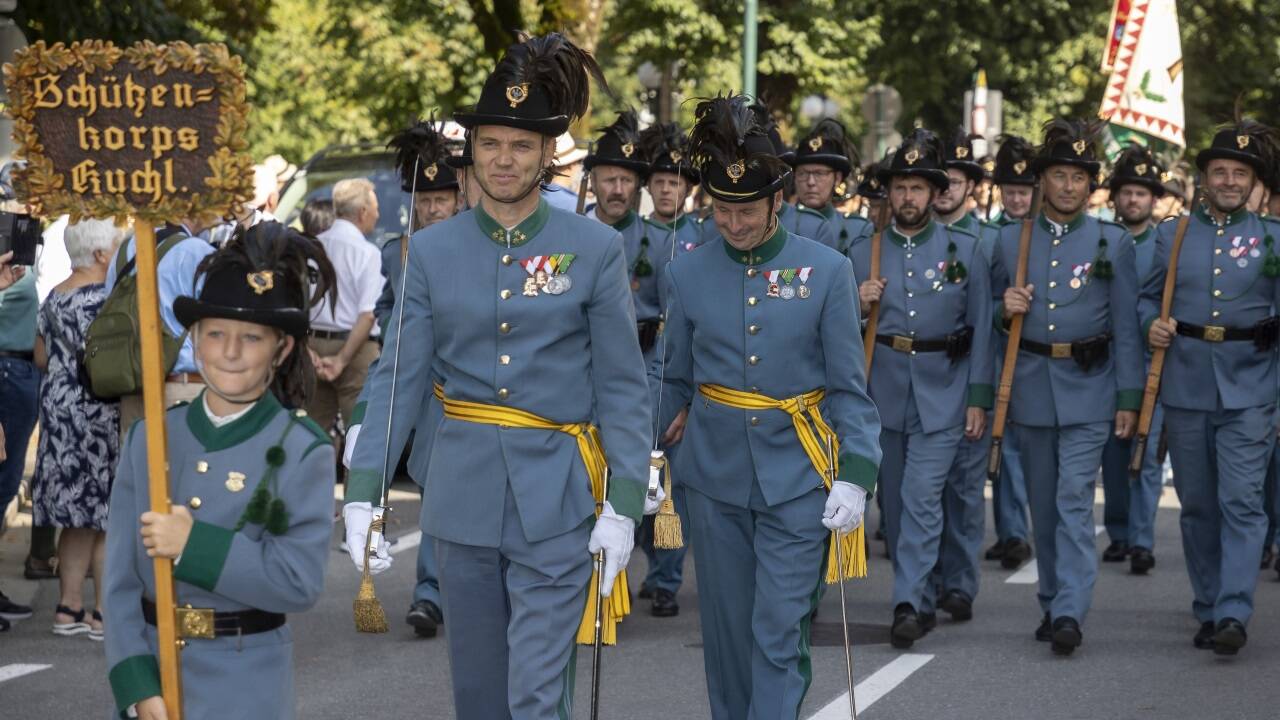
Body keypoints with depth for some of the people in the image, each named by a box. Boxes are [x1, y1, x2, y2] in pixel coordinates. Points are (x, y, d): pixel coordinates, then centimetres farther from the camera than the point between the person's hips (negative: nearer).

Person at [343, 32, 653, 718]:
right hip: (464, 498, 3)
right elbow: (399, 378, 0)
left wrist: (623, 504, -7)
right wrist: (362, 493, -8)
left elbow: (622, 385, -2)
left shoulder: (595, 248, -3)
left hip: (556, 502, -3)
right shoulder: (431, 251, 2)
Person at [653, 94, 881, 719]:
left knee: (780, 633, -6)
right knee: (726, 629, 10)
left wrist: (855, 474, -11)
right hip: (714, 475, 3)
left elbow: (849, 386, -3)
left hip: (796, 478, -2)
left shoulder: (827, 271, -5)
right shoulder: (689, 273, 2)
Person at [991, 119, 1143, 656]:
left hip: (1088, 389, -3)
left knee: (1075, 498, -13)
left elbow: (1126, 326, 2)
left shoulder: (1113, 242, 2)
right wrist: (1005, 307, -9)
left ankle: (1070, 613, -17)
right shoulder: (1009, 240, 7)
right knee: (1043, 505, 10)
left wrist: (1129, 397, -3)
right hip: (1030, 386, 3)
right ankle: (1053, 605, 21)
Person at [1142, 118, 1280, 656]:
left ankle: (1233, 614, -12)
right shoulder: (1171, 235, 8)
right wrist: (1152, 324, -6)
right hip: (1185, 387, 2)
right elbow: (1148, 297, 18)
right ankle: (1208, 610, 18)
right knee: (1198, 505, 8)